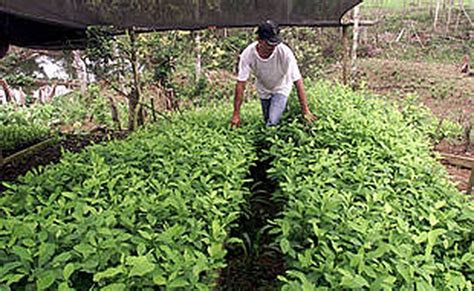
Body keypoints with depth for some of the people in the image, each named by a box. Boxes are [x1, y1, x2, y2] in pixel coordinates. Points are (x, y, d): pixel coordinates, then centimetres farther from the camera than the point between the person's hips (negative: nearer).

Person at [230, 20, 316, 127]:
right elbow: (240, 84, -26)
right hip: (263, 89, 3)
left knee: (272, 123, -18)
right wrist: (236, 114, -25)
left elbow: (298, 81, -30)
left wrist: (305, 110, -32)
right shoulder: (248, 54, -30)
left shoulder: (285, 52, -34)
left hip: (281, 88, -2)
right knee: (267, 121, 17)